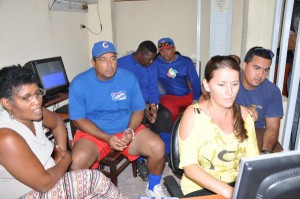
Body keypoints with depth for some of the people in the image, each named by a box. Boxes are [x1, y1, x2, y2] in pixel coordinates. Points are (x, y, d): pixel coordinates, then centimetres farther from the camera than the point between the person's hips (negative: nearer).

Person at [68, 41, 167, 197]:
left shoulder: (128, 78, -5)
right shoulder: (79, 83, -10)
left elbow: (138, 110, 1)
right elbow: (78, 119, -9)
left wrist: (130, 131, -18)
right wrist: (107, 138, -20)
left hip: (127, 129, 2)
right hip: (93, 133, -1)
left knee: (158, 147, -20)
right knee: (77, 161, -30)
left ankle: (154, 186, 11)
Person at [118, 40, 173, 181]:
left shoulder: (151, 68, 9)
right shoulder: (121, 64, -9)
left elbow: (153, 91, 7)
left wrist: (153, 105, -16)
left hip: (147, 104, 5)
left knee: (165, 115, -22)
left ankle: (168, 153, -6)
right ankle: (140, 162, -17)